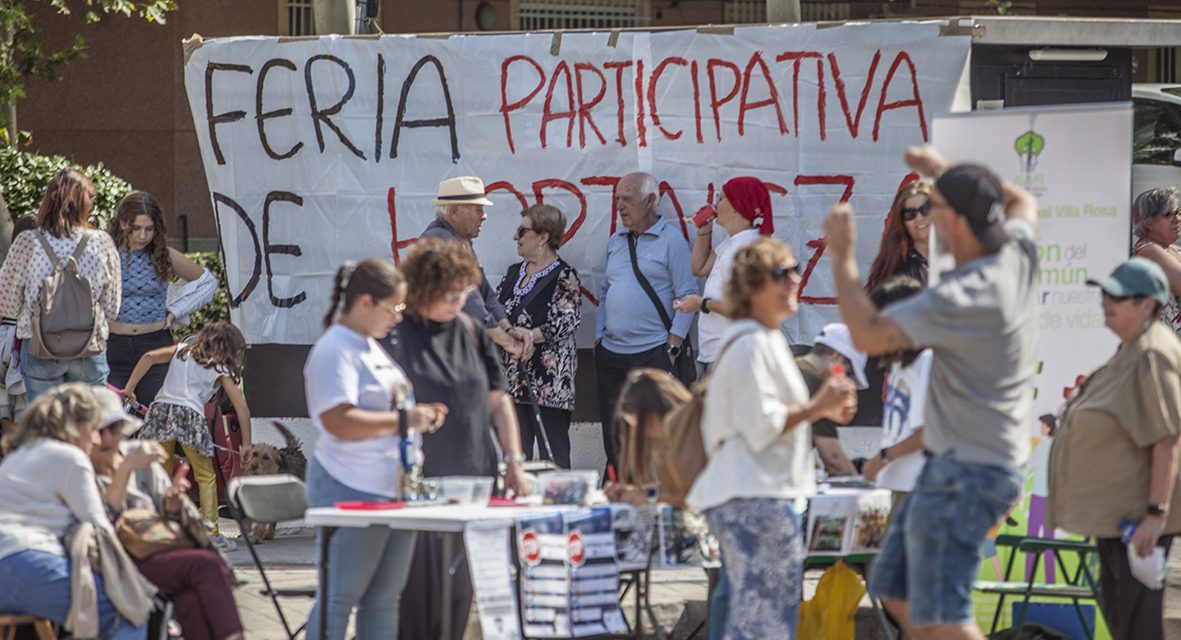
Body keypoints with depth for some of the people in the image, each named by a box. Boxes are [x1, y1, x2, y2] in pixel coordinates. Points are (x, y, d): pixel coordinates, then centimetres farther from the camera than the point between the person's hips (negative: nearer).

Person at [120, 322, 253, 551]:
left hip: (161, 408, 3)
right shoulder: (221, 369, 15)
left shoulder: (183, 349, 24)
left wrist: (128, 390, 15)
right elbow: (241, 407, 11)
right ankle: (212, 534, 4)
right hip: (191, 414, -3)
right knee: (205, 477, 10)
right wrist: (246, 444, 18)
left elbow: (149, 357, 12)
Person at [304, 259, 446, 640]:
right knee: (338, 600, -5)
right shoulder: (335, 350, -13)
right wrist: (403, 419, -20)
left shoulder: (373, 347, 17)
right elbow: (339, 421, -25)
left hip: (394, 490, 10)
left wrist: (417, 413, 11)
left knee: (384, 599, 11)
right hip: (351, 492, -10)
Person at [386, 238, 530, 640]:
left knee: (460, 589, 8)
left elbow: (498, 400, 16)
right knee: (420, 584, -6)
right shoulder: (397, 336, -6)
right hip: (419, 484, -6)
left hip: (473, 479, 6)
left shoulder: (471, 331, 11)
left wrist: (513, 462, 9)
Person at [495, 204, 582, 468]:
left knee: (553, 452, -6)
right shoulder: (514, 273, 15)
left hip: (548, 381, -7)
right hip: (513, 376, 7)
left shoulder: (564, 276, -7)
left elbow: (568, 321, -16)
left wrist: (529, 337, -22)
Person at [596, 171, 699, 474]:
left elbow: (687, 297, -8)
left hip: (654, 354, -7)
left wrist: (672, 349, -13)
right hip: (611, 355, 7)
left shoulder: (671, 241, -4)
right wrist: (599, 338, 12)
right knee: (614, 437, 7)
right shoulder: (615, 243, 17)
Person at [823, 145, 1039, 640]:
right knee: (897, 590, 18)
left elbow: (869, 335, -28)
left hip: (965, 473, -10)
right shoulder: (1017, 256, 1)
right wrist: (946, 170, 23)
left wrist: (841, 256, -18)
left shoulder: (963, 296, -26)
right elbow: (1022, 201, 26)